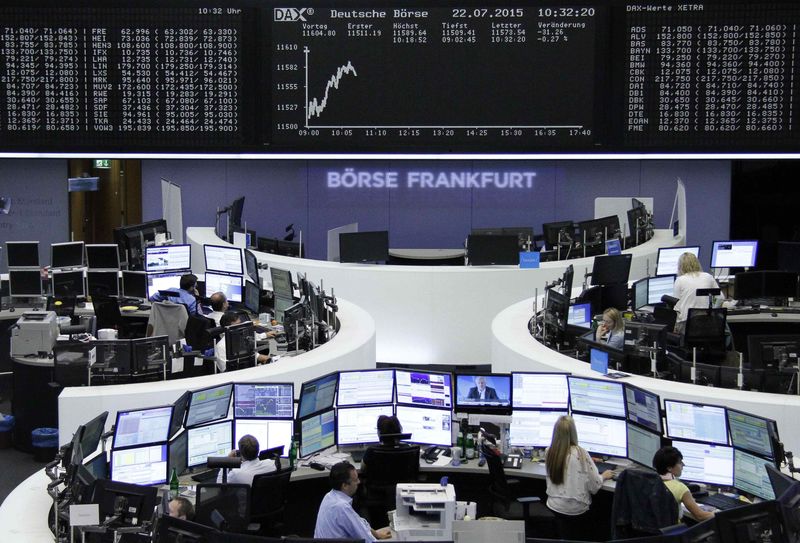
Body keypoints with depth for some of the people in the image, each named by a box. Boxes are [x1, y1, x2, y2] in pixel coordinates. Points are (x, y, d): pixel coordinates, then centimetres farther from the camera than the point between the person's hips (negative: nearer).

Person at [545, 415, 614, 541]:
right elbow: (594, 486, -14)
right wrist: (604, 476, 8)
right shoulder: (580, 453, -19)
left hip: (554, 506, 4)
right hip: (576, 510, -4)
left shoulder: (549, 452, -7)